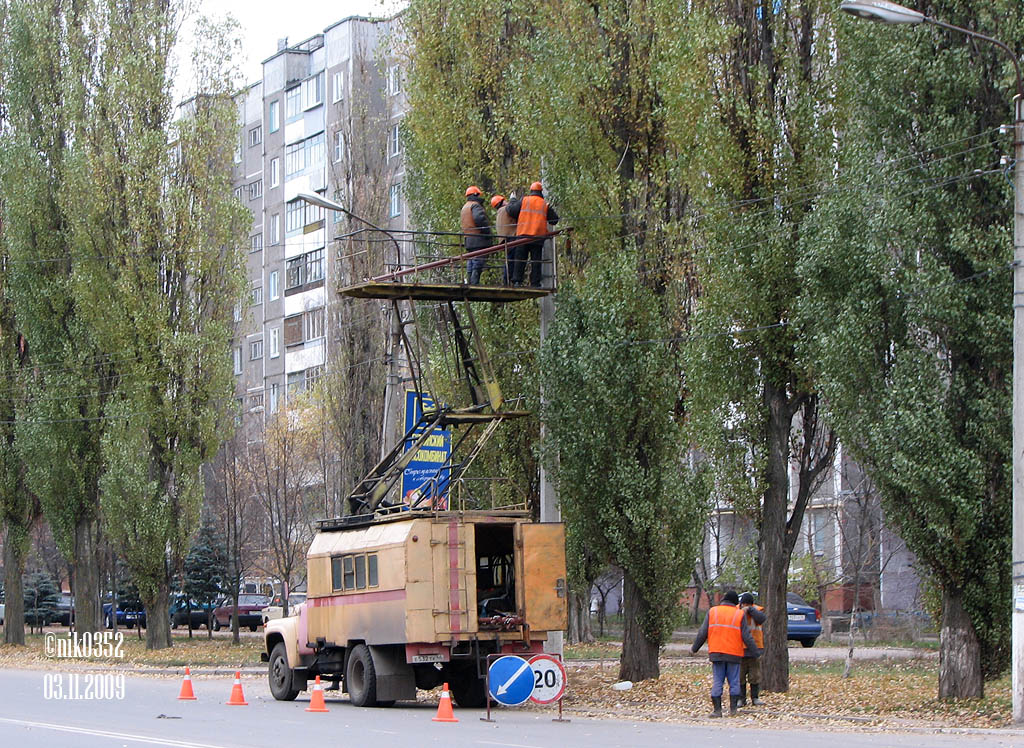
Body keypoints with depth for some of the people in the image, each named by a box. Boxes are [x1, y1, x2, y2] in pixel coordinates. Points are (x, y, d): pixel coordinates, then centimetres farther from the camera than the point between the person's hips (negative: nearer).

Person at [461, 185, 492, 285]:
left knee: (470, 266, 11)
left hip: (468, 240, 9)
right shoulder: (475, 205, -7)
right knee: (477, 265, -11)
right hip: (478, 240, -9)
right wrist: (487, 231, -16)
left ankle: (469, 284, 11)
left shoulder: (464, 207, 23)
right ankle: (474, 284, -17)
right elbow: (479, 218, -23)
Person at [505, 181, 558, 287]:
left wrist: (513, 201, 21)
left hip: (522, 234, 0)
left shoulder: (524, 201, 3)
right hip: (538, 237, 0)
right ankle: (535, 283, 0)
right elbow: (555, 219, 13)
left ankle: (517, 280, -4)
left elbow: (511, 211, 2)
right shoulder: (545, 204, 6)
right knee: (536, 261, 4)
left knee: (519, 259, 3)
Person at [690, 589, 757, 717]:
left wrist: (694, 648, 14)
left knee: (717, 682, 2)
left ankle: (717, 709, -2)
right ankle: (733, 708, 10)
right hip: (734, 654, -1)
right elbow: (746, 636, -2)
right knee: (734, 682, 9)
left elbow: (702, 633, 4)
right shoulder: (740, 614, 1)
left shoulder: (712, 612, 5)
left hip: (716, 653, 1)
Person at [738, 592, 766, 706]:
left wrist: (750, 610, -24)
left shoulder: (757, 610, 1)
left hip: (754, 649, 0)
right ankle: (741, 698, 8)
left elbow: (761, 618, -20)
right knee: (740, 676, 1)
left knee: (755, 675, 5)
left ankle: (755, 697, 15)